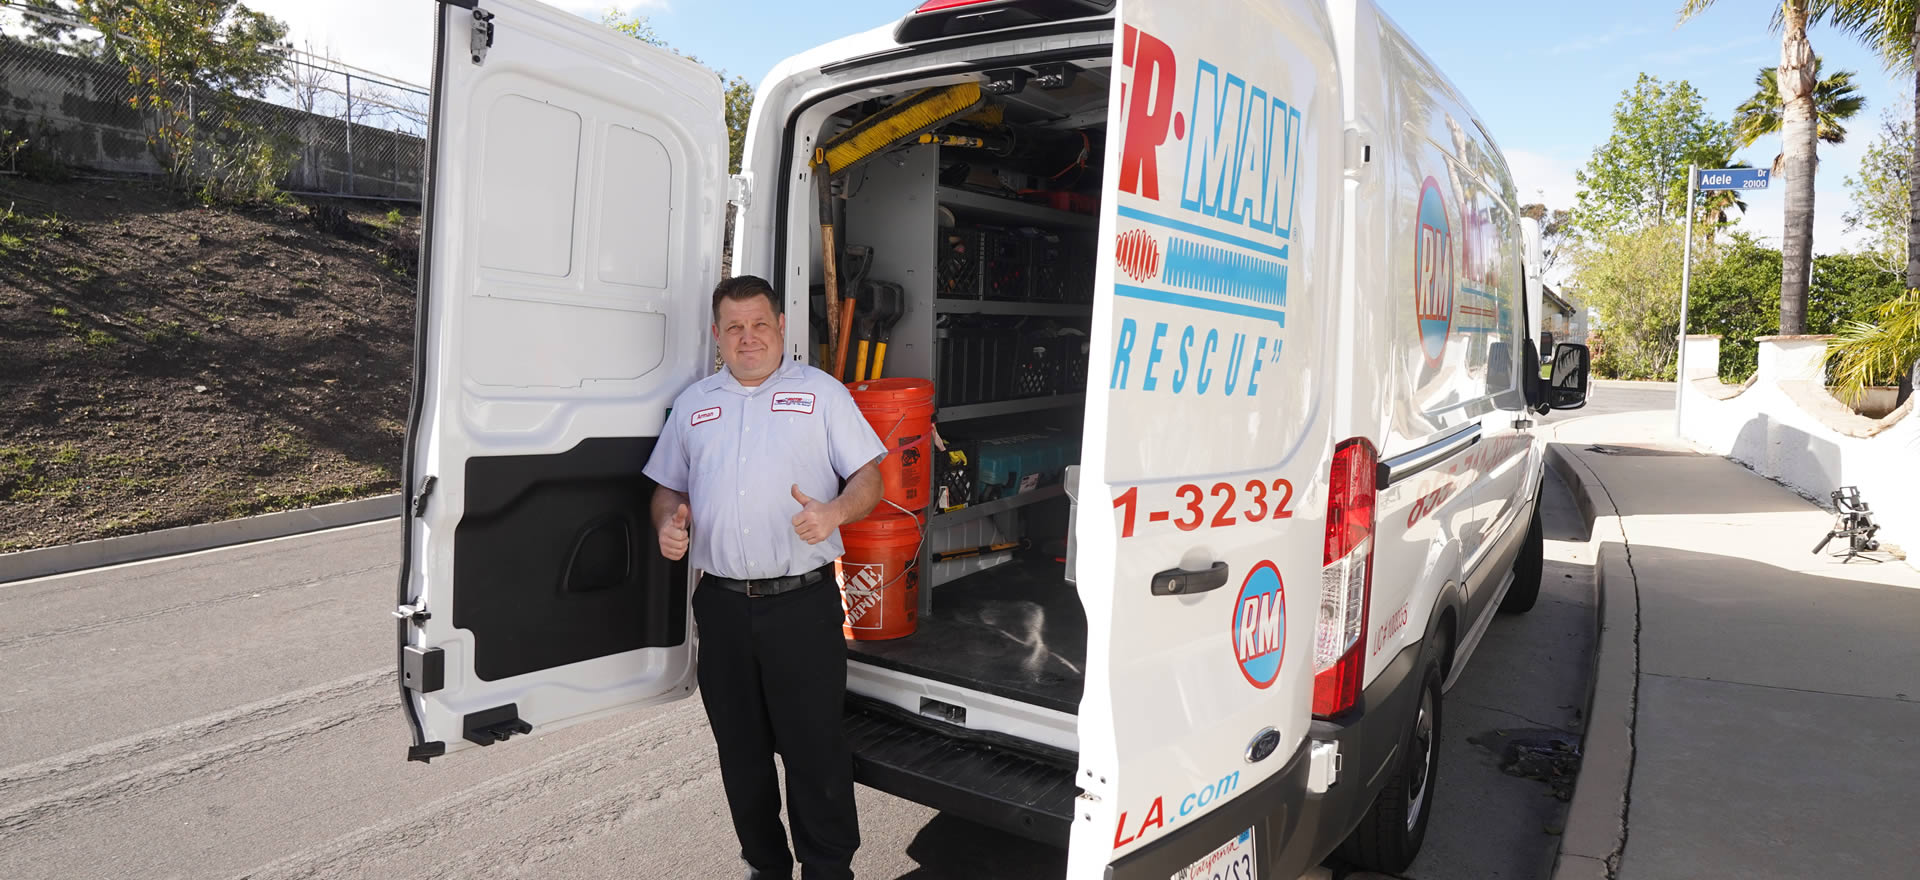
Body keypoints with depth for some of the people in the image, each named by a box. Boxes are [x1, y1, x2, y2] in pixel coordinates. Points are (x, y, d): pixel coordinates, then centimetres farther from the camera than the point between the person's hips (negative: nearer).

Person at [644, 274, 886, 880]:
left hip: (803, 602, -4)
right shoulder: (693, 404, 15)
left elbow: (869, 477, 0)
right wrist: (668, 523, -1)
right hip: (722, 603, 4)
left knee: (815, 747, -1)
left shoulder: (821, 392, 4)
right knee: (740, 750, 14)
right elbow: (667, 488, 21)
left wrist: (834, 513, -19)